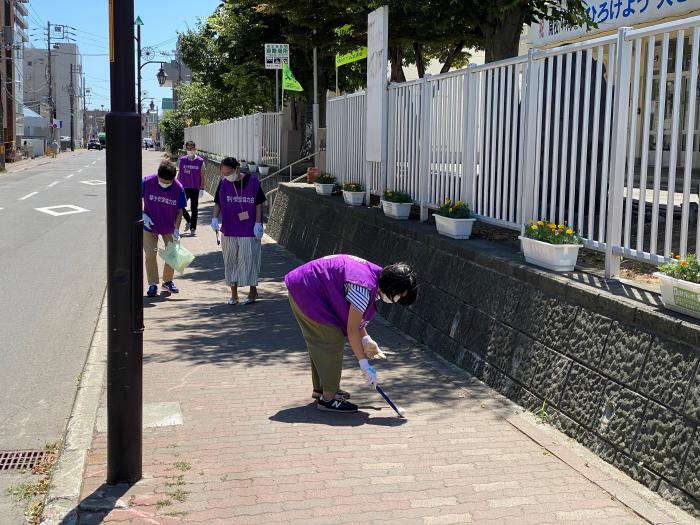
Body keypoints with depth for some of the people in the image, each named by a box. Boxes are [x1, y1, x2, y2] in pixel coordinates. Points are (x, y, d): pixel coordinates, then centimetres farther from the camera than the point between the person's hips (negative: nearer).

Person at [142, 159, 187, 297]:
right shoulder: (147, 182, -20)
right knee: (150, 255, -4)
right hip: (150, 226, -1)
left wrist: (176, 229, -16)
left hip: (169, 227, 1)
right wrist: (143, 215, -17)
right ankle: (153, 284, 6)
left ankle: (168, 281, 26)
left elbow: (180, 210, -9)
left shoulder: (178, 188, -18)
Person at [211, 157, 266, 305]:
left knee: (248, 259, 1)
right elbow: (218, 203, 7)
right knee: (230, 260, 7)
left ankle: (253, 291, 19)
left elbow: (258, 204, -4)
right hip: (229, 230, 3)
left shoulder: (252, 181, -9)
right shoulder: (223, 183, 0)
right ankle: (234, 294, 18)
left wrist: (258, 224, -8)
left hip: (249, 230, -3)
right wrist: (215, 218, -9)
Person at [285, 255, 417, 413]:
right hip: (306, 290, -10)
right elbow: (352, 329, -23)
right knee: (333, 342, -8)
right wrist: (364, 364, -17)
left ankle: (320, 388, 33)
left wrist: (366, 340, 2)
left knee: (321, 342, 18)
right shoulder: (365, 286, -28)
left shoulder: (376, 275, 2)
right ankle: (328, 399, -2)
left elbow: (354, 317, 12)